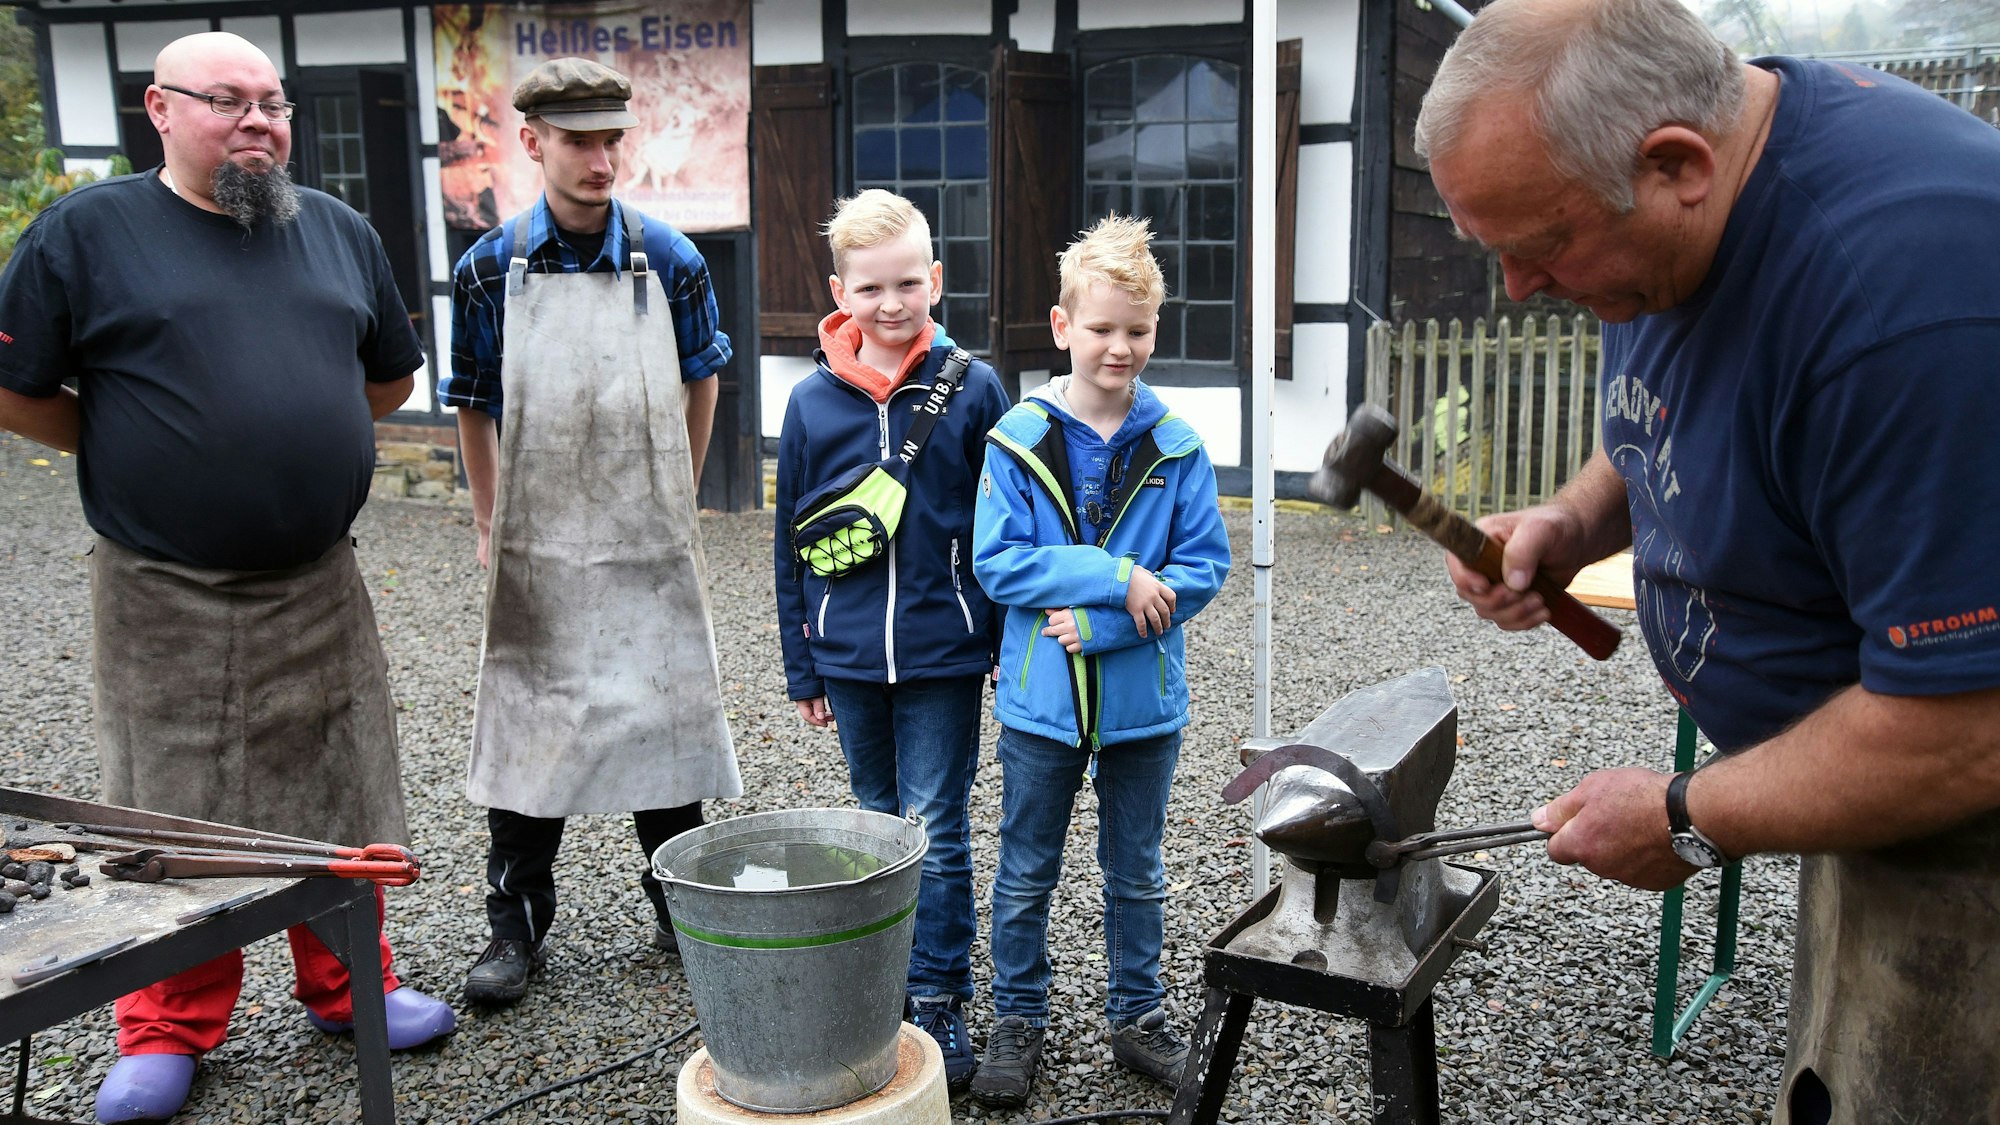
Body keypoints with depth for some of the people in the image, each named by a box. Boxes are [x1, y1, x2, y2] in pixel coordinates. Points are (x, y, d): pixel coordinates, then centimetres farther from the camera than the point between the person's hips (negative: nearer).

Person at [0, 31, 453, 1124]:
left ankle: (346, 985, 30)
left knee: (339, 797, 11)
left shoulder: (337, 230, 8)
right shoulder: (89, 229, -4)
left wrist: (299, 445, 12)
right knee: (171, 817, 7)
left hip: (317, 587, 3)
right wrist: (138, 459, 1)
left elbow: (389, 374, 19)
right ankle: (169, 1029, 24)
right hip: (163, 596, -3)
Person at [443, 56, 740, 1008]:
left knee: (665, 715, 8)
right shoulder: (491, 268, -3)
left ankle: (681, 904, 26)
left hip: (650, 544, 0)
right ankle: (517, 925, 21)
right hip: (537, 546, 0)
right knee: (525, 727, 7)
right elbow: (474, 406, 8)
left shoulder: (668, 259, -3)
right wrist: (489, 525, 8)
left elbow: (701, 384, 11)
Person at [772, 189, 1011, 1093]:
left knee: (936, 832, 3)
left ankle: (939, 1002, 17)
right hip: (850, 656, 3)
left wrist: (1009, 645, -1)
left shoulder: (973, 390, -6)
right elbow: (790, 543, 6)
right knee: (880, 826, 17)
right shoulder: (812, 402, 0)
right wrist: (802, 668, 7)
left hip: (943, 652, -3)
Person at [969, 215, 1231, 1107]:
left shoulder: (1177, 446, -4)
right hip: (1041, 699, -1)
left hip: (1143, 700, 1)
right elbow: (996, 563, -13)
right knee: (1026, 874, 13)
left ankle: (1138, 1016, 34)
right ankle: (1017, 1022, 30)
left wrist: (1098, 624, -18)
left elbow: (1204, 567, -7)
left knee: (1136, 873, 17)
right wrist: (1117, 576, -22)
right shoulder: (1018, 438, -8)